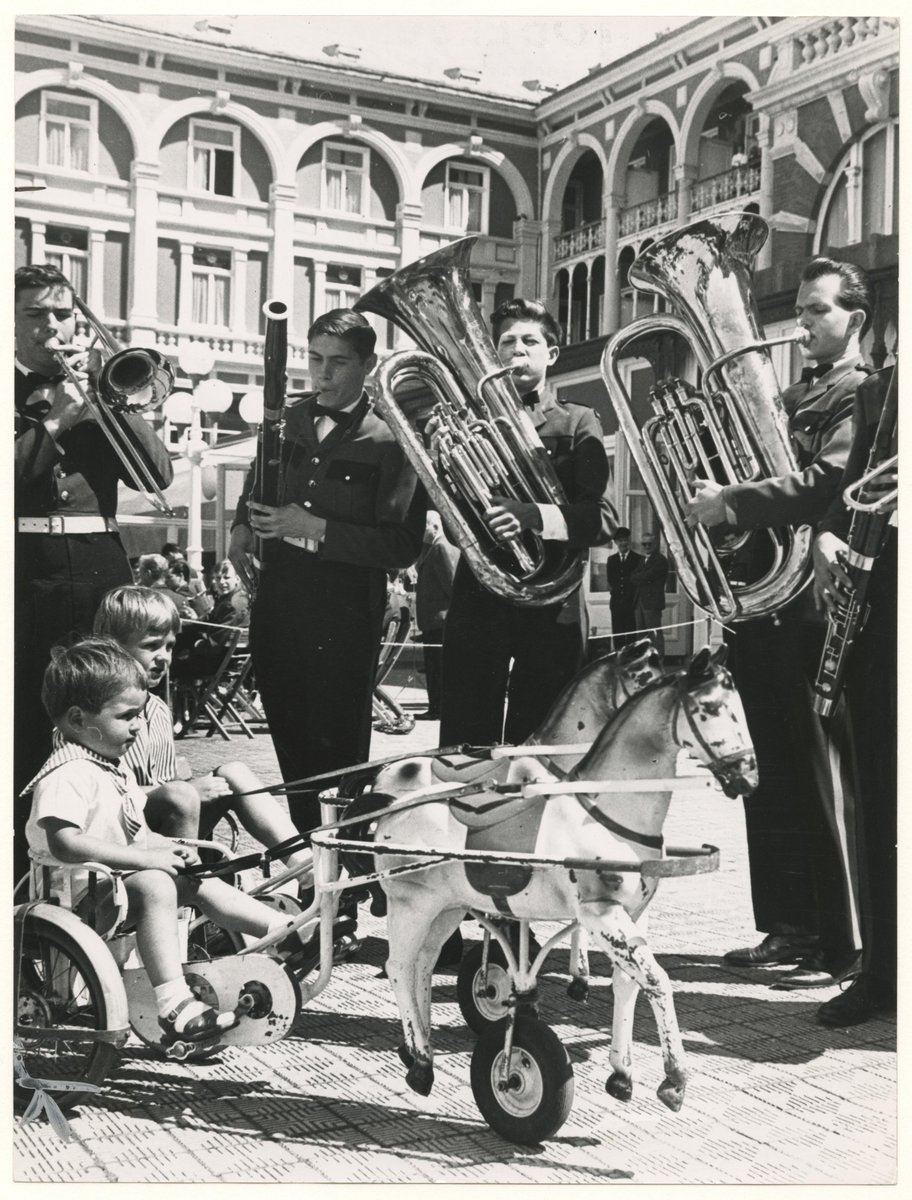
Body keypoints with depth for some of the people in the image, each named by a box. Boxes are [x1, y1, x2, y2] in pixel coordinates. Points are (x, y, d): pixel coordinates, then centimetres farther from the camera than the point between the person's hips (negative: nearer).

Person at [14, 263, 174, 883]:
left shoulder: (100, 388, 14)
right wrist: (53, 420, -13)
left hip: (99, 570, 3)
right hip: (25, 571, -3)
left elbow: (159, 472, 3)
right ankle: (23, 866, 10)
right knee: (25, 735, -1)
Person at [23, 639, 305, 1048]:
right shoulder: (67, 775, -20)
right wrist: (144, 858, -31)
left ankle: (292, 935, 8)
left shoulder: (113, 768, 15)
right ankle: (174, 1008, -40)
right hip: (80, 891, -10)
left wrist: (170, 848, 0)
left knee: (202, 884, 5)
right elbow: (64, 844, -33)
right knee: (154, 885, -33)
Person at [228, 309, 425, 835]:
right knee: (288, 739, 17)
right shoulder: (290, 419, 8)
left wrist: (315, 529, -22)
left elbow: (402, 546, -18)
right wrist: (244, 525, 8)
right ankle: (303, 839, 35)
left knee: (337, 751, 1)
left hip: (343, 618, -6)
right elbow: (259, 482, 28)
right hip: (276, 606, 6)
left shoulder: (390, 440, -12)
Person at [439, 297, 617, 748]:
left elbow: (601, 518, -7)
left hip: (551, 606, -1)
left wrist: (533, 517, -24)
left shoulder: (576, 424, 7)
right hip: (478, 603, 2)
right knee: (463, 747, 0)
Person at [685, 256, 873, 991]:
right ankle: (789, 927, 21)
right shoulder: (790, 398, 24)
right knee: (774, 778, 11)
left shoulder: (864, 393, -3)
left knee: (825, 778, -6)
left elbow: (829, 479, -19)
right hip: (761, 605, 8)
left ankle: (845, 944, 1)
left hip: (816, 605, -8)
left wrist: (732, 504, -23)